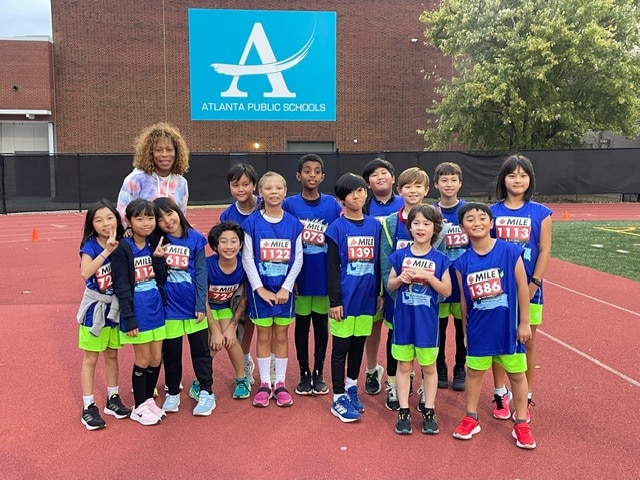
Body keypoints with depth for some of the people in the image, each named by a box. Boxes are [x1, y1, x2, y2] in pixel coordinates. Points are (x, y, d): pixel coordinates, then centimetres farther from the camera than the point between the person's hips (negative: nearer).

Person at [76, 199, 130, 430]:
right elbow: (85, 272, -33)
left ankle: (113, 399, 30)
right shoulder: (90, 246, -15)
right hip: (95, 308, -4)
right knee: (90, 359, 6)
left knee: (112, 355, 17)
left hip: (116, 307, 4)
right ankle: (88, 407, 14)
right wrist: (107, 250, -36)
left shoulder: (122, 244, -4)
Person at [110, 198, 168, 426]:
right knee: (142, 360, 5)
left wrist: (159, 259, -10)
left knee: (156, 358, 13)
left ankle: (148, 400, 32)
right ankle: (139, 407, 22)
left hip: (156, 309, 6)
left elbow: (161, 280, 5)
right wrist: (129, 319, -17)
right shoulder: (123, 249, -13)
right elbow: (121, 287, -15)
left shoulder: (154, 245, 5)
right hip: (137, 313, -6)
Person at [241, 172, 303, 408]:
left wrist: (286, 287, -9)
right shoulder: (252, 222, -5)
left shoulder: (293, 223, -1)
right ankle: (264, 384, 21)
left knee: (282, 336, 10)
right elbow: (247, 258, -6)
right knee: (263, 336, 9)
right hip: (260, 289, -1)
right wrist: (260, 288, -12)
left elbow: (298, 258, -1)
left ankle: (280, 383, 21)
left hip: (284, 289, 1)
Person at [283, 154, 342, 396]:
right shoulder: (289, 204, -4)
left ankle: (318, 373, 26)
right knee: (302, 325, 10)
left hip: (324, 276, 1)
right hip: (300, 276, -1)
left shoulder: (332, 204, -1)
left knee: (321, 324, 11)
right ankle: (304, 374, 24)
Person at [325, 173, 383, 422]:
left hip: (367, 297, 4)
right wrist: (334, 301, -11)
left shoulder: (375, 225, 6)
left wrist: (379, 293, 11)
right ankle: (338, 399, 15)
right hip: (345, 298, -4)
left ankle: (351, 387, 34)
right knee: (341, 347, 4)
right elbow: (332, 268, -8)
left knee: (358, 344, 16)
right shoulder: (336, 228, -7)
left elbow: (378, 262, 11)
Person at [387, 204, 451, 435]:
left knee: (429, 367, 11)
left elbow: (447, 290, -6)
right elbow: (389, 285, 6)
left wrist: (427, 276, -19)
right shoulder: (400, 255, 0)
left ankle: (429, 412, 23)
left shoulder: (440, 259, -4)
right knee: (404, 366, 9)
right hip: (403, 319, 1)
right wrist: (400, 278, -15)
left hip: (427, 321, -1)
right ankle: (404, 412, 19)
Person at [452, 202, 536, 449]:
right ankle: (471, 418, 31)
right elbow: (464, 299, 4)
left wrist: (524, 322, -4)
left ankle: (521, 424, 27)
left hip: (508, 326, -2)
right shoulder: (462, 262, -4)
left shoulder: (510, 251, -12)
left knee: (517, 373, 11)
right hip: (479, 327, 2)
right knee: (474, 372, 14)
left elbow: (522, 287, -6)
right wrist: (465, 329, 10)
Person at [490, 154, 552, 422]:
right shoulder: (492, 212, 0)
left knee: (528, 342, 8)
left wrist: (534, 285, -10)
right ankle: (500, 395, 23)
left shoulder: (541, 213, -1)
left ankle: (525, 398, 22)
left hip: (528, 288, -1)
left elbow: (544, 251, -3)